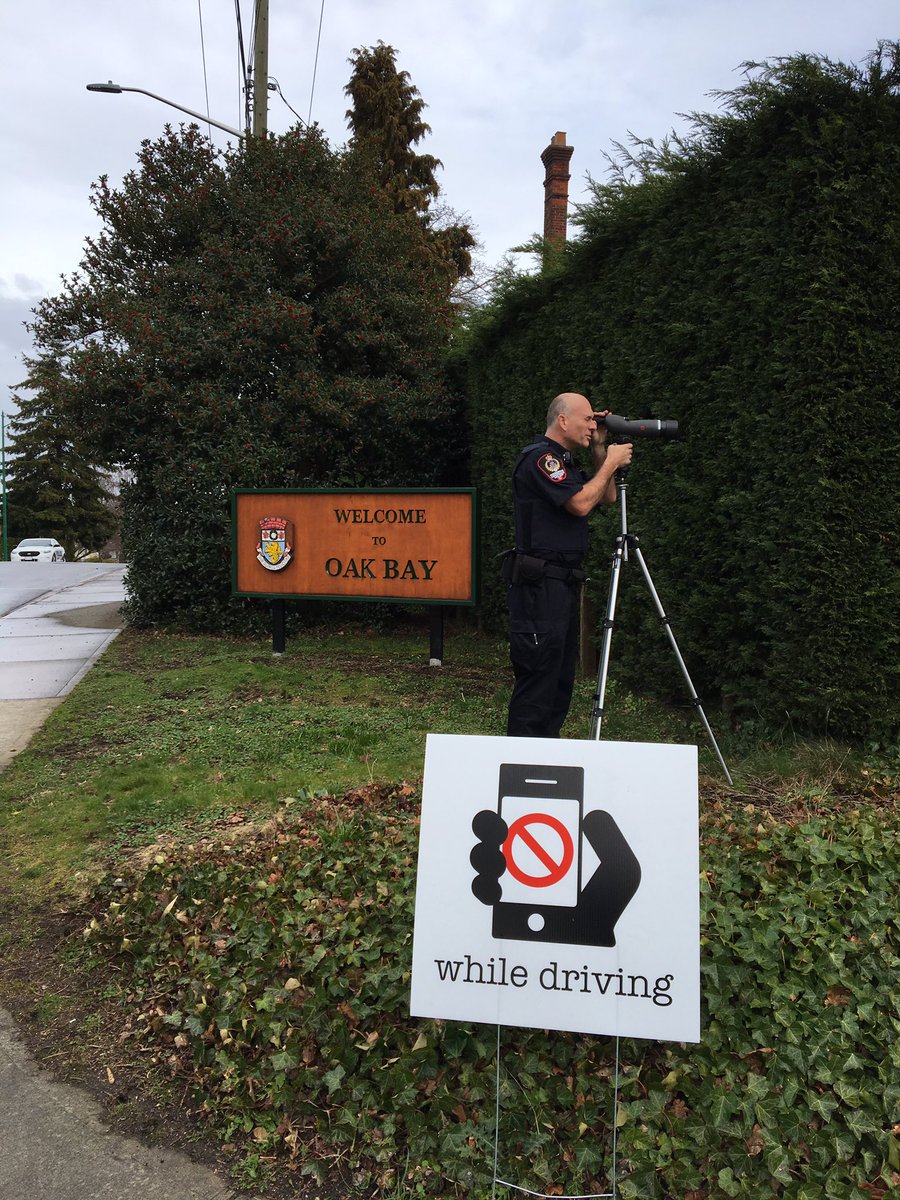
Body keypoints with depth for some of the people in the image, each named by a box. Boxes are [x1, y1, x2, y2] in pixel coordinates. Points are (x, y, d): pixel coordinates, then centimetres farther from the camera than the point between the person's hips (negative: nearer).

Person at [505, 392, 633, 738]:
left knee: (561, 680, 13)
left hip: (564, 584, 11)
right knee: (537, 680, -9)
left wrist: (600, 449, 15)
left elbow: (607, 498, 23)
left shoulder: (564, 462, 21)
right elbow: (581, 503, -19)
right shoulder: (539, 457, -10)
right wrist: (611, 463, -6)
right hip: (539, 585, -11)